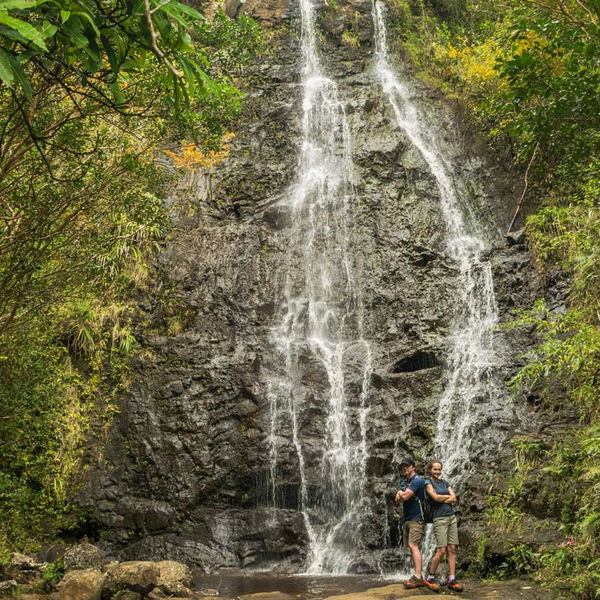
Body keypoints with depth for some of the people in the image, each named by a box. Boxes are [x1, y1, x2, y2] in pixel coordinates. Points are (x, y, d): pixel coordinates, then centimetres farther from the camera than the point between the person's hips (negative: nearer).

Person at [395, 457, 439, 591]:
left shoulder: (417, 480, -11)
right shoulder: (404, 482, 18)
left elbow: (404, 497, -18)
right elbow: (398, 499, 9)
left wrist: (401, 493, 3)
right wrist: (402, 494, -11)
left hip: (416, 518, -9)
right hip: (406, 518, 9)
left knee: (414, 546, -17)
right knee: (411, 547, 6)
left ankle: (417, 577, -22)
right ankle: (419, 576, 9)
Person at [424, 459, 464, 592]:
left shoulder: (444, 482, 15)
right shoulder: (428, 483, -1)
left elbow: (454, 498, 5)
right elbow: (435, 497, -16)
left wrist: (441, 499, -9)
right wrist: (448, 496, -1)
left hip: (451, 517, 6)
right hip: (439, 518, -6)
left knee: (452, 549, 0)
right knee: (441, 550, -10)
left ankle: (452, 579, 2)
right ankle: (430, 576, 4)